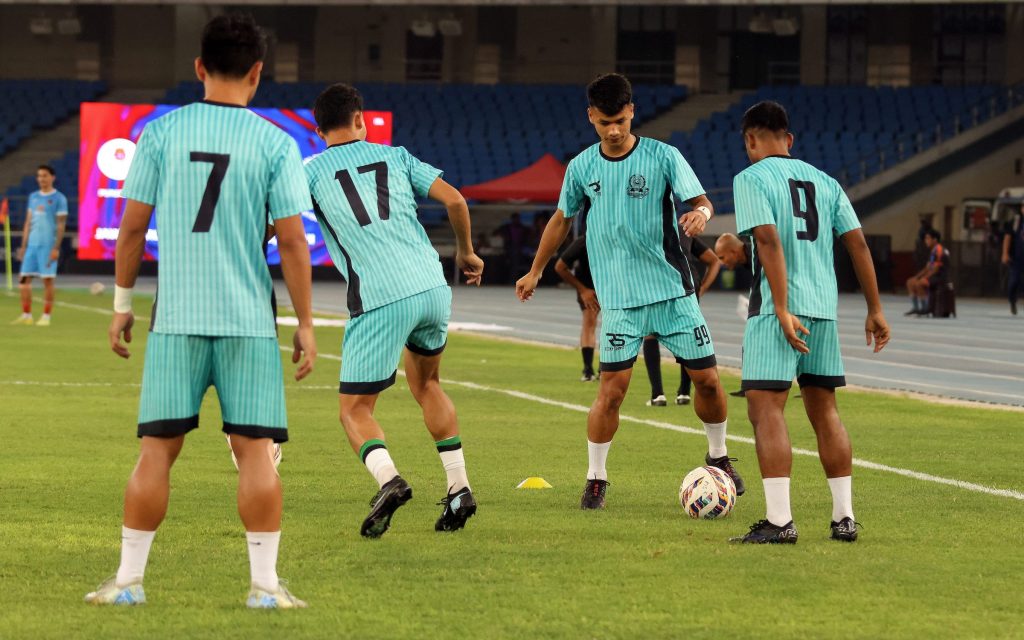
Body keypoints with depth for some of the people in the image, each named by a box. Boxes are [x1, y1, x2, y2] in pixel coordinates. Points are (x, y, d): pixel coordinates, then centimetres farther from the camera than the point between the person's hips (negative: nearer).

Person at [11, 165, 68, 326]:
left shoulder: (59, 198, -1)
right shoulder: (33, 197, 15)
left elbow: (60, 225, -5)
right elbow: (28, 222, 18)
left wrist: (56, 248, -11)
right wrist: (23, 245, 14)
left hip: (48, 245, -5)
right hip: (32, 244, 5)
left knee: (47, 280, -5)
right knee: (24, 279, 1)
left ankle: (46, 316, 2)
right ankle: (26, 315, 8)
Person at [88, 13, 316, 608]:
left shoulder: (161, 132, 2)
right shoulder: (275, 144, -2)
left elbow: (133, 227, 3)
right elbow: (292, 242, -4)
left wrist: (123, 304, 13)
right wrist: (306, 325, 3)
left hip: (176, 318, 1)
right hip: (249, 321, -1)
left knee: (158, 449, 6)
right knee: (255, 449, 2)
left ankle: (129, 579, 8)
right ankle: (265, 583, 0)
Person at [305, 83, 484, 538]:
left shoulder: (312, 171, 7)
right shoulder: (395, 156, 15)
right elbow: (454, 199, 9)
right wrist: (465, 252, 24)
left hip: (379, 300, -4)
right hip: (433, 286, 4)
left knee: (355, 410, 4)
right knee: (425, 383, 28)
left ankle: (388, 480, -24)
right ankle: (459, 488, 19)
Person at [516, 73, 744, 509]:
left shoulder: (663, 157, -5)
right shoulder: (582, 168, 2)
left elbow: (701, 201, -9)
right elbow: (562, 221, 17)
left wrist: (700, 214, -34)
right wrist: (535, 272, 24)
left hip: (673, 291, 0)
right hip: (619, 297, 0)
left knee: (707, 377, 2)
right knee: (612, 387, -10)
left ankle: (718, 456, 27)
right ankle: (595, 479, 3)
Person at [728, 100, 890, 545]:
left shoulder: (751, 179, -3)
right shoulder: (824, 182, 15)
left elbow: (769, 241, -16)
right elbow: (858, 244, 10)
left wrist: (783, 312, -19)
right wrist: (875, 310, 14)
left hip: (777, 308, -6)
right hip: (824, 308, 6)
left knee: (765, 408, -7)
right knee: (824, 411, 14)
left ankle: (779, 521, -16)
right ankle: (844, 517, 14)